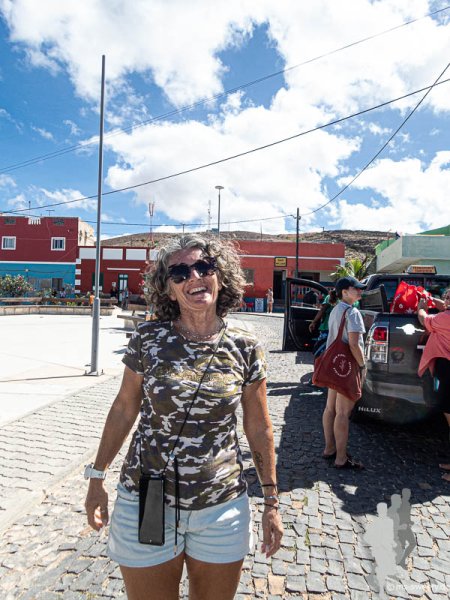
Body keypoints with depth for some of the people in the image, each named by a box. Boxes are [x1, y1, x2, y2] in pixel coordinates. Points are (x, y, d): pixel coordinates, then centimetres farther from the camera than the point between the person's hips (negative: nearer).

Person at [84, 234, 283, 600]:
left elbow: (259, 429, 0)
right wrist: (97, 476, 7)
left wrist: (271, 502, 4)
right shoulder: (148, 338, -10)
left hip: (223, 508, 1)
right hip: (145, 504, 0)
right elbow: (124, 409, 2)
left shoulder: (245, 347, -9)